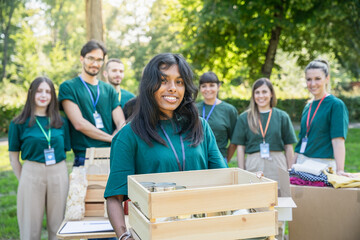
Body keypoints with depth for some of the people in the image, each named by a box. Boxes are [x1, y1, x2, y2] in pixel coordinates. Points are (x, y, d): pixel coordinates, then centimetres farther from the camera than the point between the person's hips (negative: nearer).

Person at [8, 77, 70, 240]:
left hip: (59, 175, 2)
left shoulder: (61, 123, 9)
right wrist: (23, 181, 1)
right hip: (32, 173, -2)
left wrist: (61, 175, 5)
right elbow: (14, 158, 4)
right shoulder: (19, 123, 1)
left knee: (57, 227, 9)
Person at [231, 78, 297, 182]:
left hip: (277, 166, 0)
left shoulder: (282, 116, 6)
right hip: (253, 166, 0)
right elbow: (240, 148, 6)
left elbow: (288, 147, 8)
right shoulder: (243, 118, 6)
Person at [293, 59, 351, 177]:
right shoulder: (308, 106, 13)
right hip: (301, 163, 6)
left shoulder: (336, 105, -7)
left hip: (323, 164, -6)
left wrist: (339, 170, -26)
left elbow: (338, 140, -17)